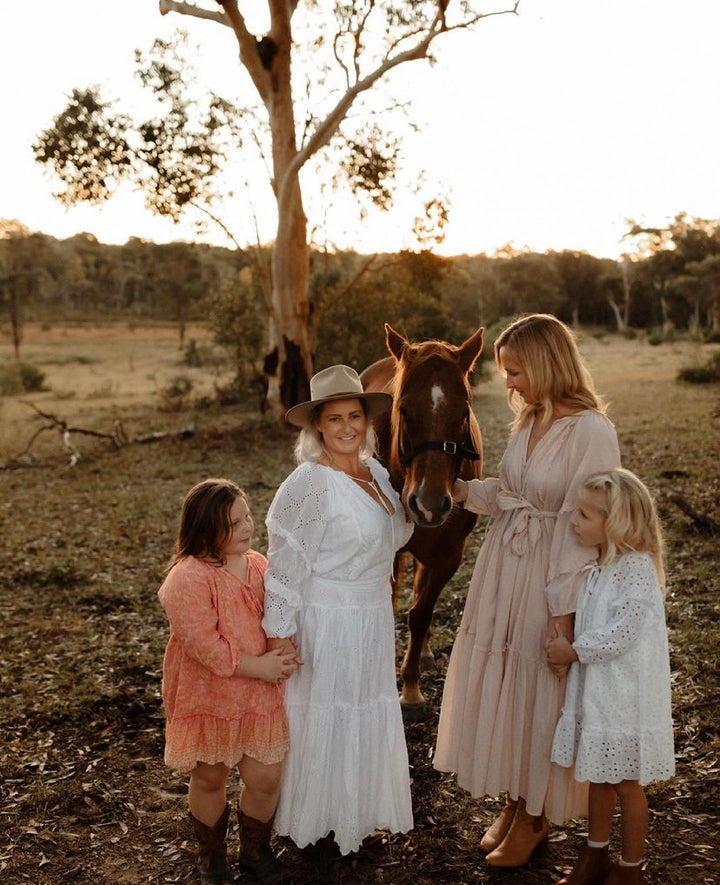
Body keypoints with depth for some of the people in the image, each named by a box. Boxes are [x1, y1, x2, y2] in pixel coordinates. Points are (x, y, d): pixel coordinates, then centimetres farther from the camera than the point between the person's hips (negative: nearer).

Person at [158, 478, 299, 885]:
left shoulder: (259, 564, 1)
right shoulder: (188, 578, -21)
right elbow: (203, 643, -24)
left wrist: (284, 654, -6)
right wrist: (258, 666, -20)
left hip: (260, 694, 5)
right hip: (210, 696, -4)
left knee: (266, 779, 8)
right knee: (210, 779, 15)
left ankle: (256, 849, 35)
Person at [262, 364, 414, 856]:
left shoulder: (377, 473, 2)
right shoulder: (309, 484, -21)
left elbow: (394, 536, 16)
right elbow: (285, 564, -19)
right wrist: (280, 633, -18)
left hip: (374, 618, 8)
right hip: (327, 623, -8)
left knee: (369, 714, 20)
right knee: (324, 717, 8)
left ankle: (359, 813, 40)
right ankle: (317, 823, 30)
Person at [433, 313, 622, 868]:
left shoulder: (591, 432, -20)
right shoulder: (529, 420, 5)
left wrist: (564, 607, -20)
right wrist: (462, 490, -4)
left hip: (550, 576, -8)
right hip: (504, 569, 8)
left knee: (539, 696, 8)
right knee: (500, 685, 17)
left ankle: (536, 816, 30)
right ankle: (514, 800, 37)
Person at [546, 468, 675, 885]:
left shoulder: (636, 568, -22)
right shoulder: (601, 566, 4)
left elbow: (622, 633, -25)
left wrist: (573, 651, -16)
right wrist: (566, 644, -2)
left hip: (625, 694, -8)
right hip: (595, 690, 8)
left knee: (627, 784, 8)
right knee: (599, 776, 20)